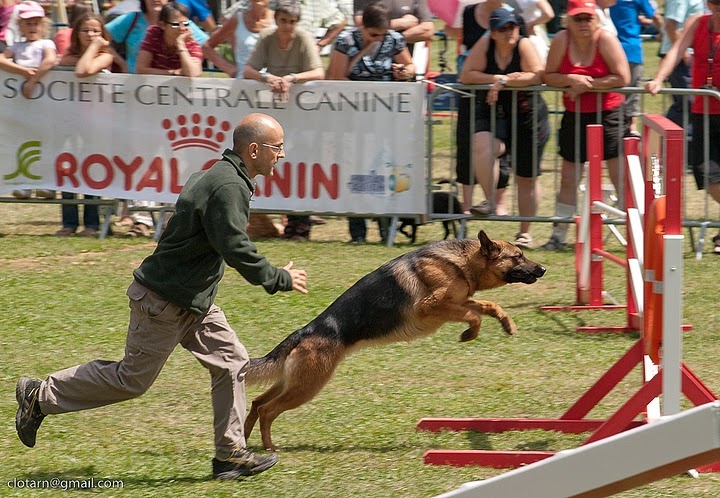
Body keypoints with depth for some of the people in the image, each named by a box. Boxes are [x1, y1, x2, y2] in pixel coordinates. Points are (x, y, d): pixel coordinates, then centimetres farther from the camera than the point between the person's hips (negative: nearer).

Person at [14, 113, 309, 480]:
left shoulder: (218, 176, 10)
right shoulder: (227, 187, -23)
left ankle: (231, 453, 11)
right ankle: (40, 397, 12)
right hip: (164, 302, -10)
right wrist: (281, 280, -14)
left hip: (191, 300, 10)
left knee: (231, 362, 7)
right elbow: (236, 250, -27)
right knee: (132, 378, 1)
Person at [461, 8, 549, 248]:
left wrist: (504, 81, -24)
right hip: (493, 113, 2)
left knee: (527, 178, 8)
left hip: (529, 116, -2)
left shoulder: (524, 45, -11)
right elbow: (466, 76, -8)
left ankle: (524, 233, 21)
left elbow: (537, 77, -23)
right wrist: (495, 79, -19)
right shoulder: (484, 46, -4)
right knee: (482, 145, -32)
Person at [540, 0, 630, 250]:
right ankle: (559, 234, 20)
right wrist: (570, 79, -21)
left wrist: (588, 84, -17)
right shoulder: (562, 40, -4)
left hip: (608, 114, -4)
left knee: (620, 174, -7)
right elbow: (548, 76, -2)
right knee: (569, 177, 10)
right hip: (574, 115, 4)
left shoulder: (606, 40, -13)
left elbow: (622, 78, -17)